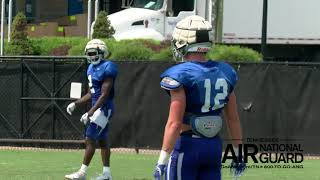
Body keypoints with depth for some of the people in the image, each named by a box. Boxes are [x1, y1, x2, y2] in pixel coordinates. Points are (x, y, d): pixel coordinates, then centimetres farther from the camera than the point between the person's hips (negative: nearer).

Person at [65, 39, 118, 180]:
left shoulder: (107, 69, -17)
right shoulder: (92, 68, 12)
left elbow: (104, 95, -20)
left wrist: (90, 113, -23)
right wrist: (75, 104, 11)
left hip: (104, 108, -9)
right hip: (97, 108, 9)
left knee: (90, 139, -9)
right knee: (102, 140, 11)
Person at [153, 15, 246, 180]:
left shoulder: (180, 75, -12)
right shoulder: (224, 73, 6)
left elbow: (175, 123, -17)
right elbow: (233, 119, 11)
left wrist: (163, 160, -15)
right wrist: (239, 154, 19)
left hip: (186, 147, -6)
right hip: (214, 146, 6)